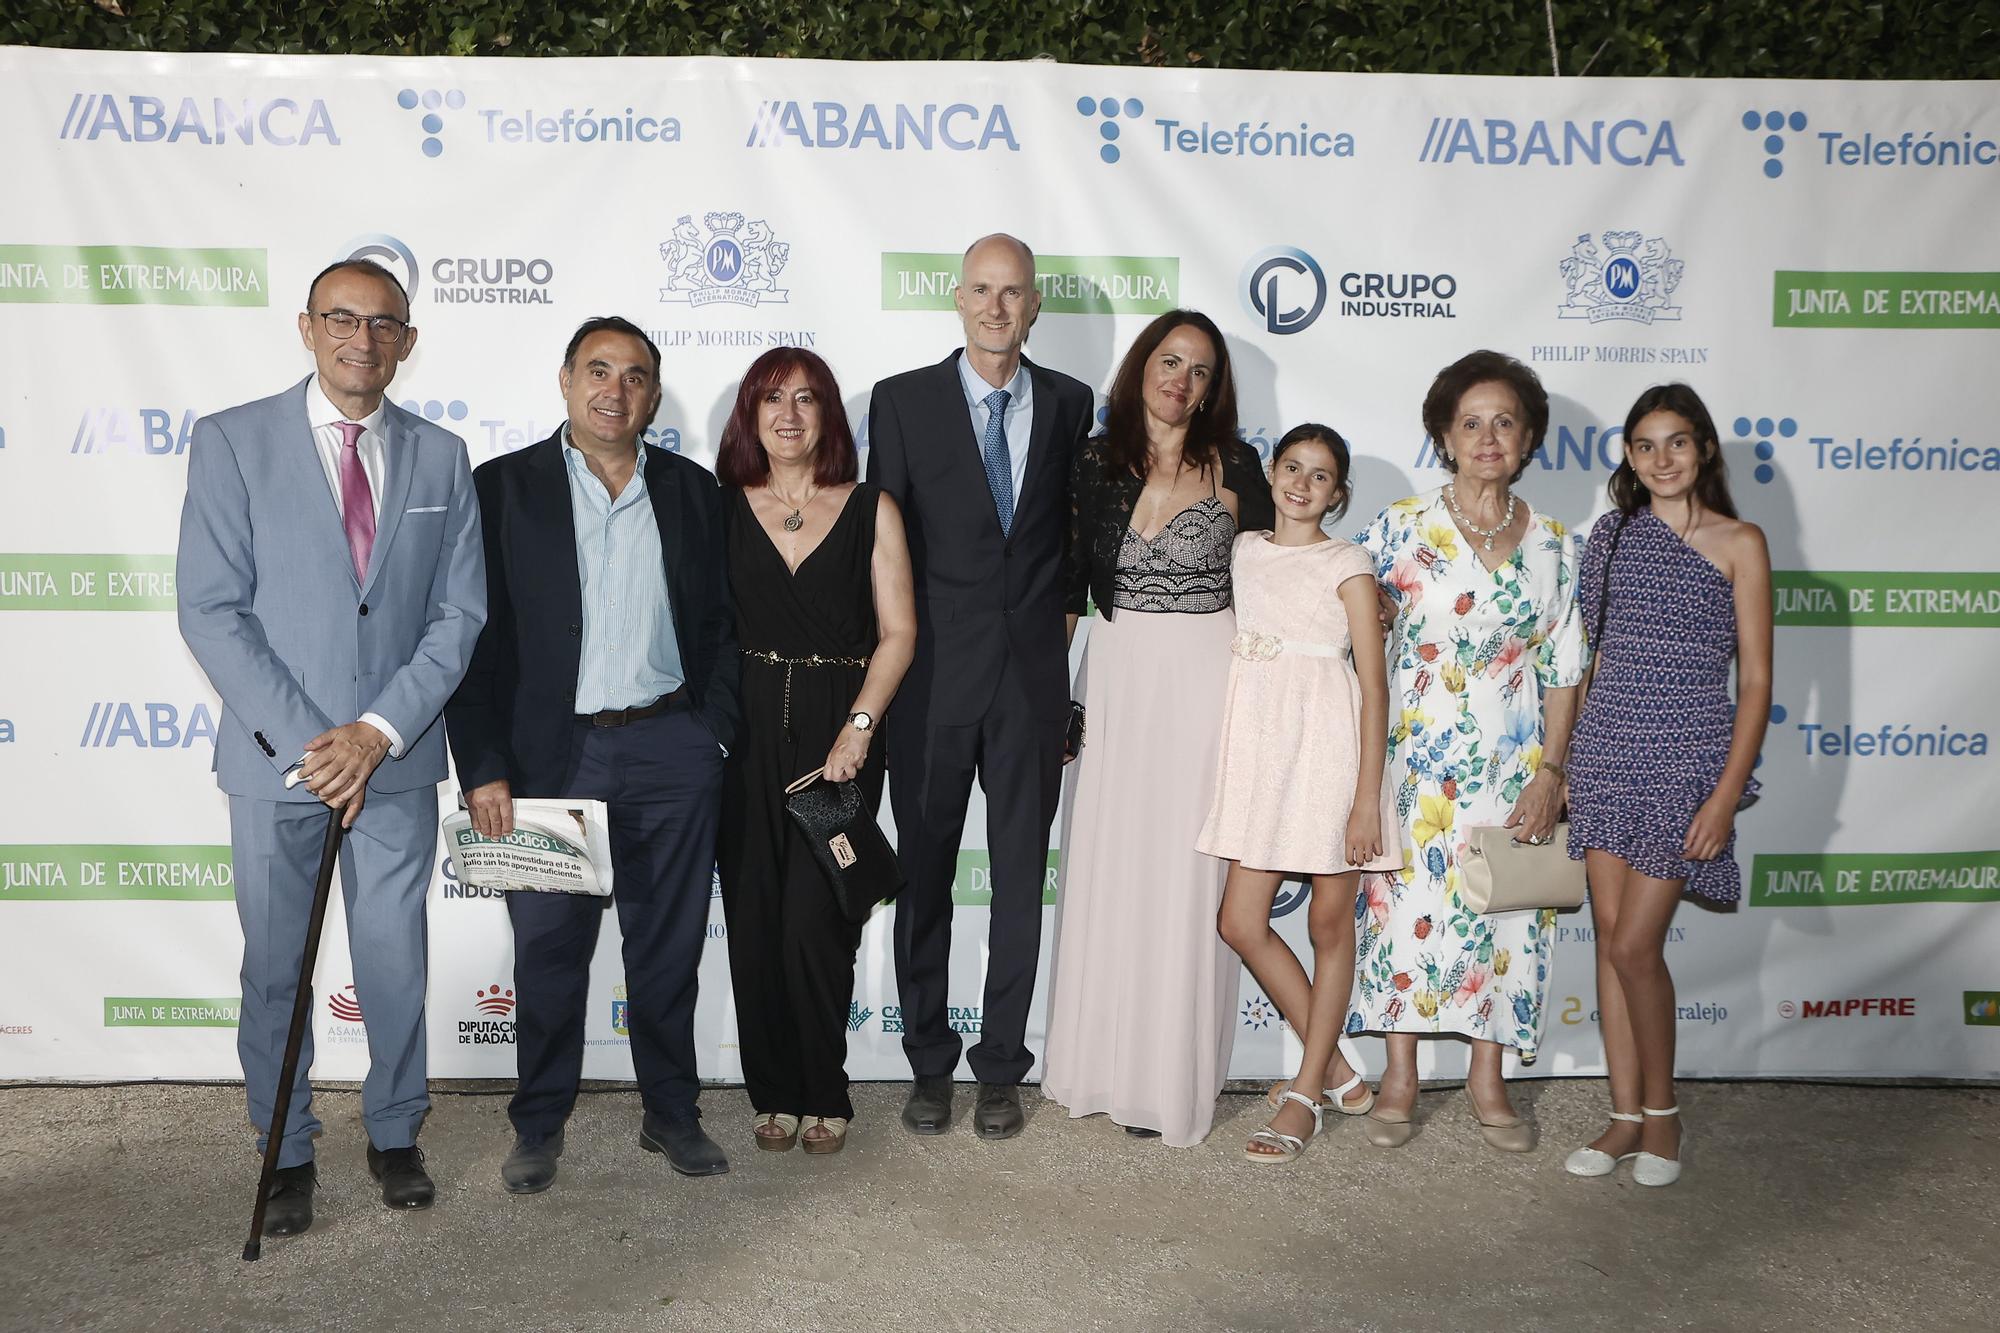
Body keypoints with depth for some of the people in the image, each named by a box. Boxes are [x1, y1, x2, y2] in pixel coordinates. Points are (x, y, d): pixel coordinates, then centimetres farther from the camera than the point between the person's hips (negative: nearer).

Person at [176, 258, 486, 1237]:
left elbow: (458, 613, 2)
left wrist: (379, 732, -10)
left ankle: (395, 1136, 30)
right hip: (273, 756, -1)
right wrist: (301, 743, -14)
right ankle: (287, 1154, 27)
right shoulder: (232, 441, -2)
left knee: (395, 959, 10)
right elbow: (210, 611, -7)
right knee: (274, 968, 10)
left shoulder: (440, 457, 5)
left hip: (396, 759, 2)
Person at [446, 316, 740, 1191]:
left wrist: (712, 733, 0)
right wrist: (482, 767, -8)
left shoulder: (694, 491, 8)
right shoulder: (503, 487, 0)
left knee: (669, 948, 11)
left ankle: (671, 1113, 27)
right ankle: (539, 1126, 25)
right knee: (548, 951, 8)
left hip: (672, 752, 2)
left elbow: (721, 625, 11)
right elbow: (474, 636, -3)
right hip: (554, 756, -2)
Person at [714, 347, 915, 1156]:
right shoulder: (721, 510, 8)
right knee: (754, 920, 4)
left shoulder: (871, 511, 6)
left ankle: (825, 1096, 13)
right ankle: (774, 1092, 19)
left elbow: (897, 631, 1)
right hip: (745, 732, 2)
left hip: (839, 732, -1)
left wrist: (857, 728, -10)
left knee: (815, 921, -4)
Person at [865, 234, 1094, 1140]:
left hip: (1033, 673, 2)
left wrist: (1055, 615, 4)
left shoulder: (1069, 405, 6)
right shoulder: (903, 400, 0)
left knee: (1020, 876, 8)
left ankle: (1002, 1066, 22)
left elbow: (1076, 526, 13)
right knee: (924, 874, 8)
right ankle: (929, 1062, 23)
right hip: (933, 674, -1)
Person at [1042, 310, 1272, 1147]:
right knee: (1106, 865, 7)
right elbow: (1068, 583, 6)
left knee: (1184, 872, 2)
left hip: (1203, 677, -2)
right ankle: (1103, 1057, 23)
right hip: (1115, 674, 2)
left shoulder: (1234, 468, 0)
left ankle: (1171, 1075, 15)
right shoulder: (1093, 462, 4)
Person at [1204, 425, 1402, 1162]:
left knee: (1330, 924, 5)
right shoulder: (1245, 549, 12)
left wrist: (1367, 797, -12)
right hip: (1261, 746, 5)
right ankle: (1337, 1070, 18)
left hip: (1328, 747, -5)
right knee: (1239, 921, 2)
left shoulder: (1347, 564, -2)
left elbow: (1374, 684, -6)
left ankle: (1307, 1094, 17)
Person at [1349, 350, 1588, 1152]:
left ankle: (1487, 1078, 22)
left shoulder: (1553, 546, 4)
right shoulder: (1401, 527, -2)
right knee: (1405, 901, 1)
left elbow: (1562, 669, 5)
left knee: (1504, 910, 6)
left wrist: (1550, 772, -2)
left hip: (1511, 761, 2)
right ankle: (1399, 1075, 16)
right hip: (1414, 756, -2)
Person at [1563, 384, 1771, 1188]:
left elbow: (1756, 679, -5)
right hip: (1605, 753, 4)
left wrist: (1727, 795, -11)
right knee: (1610, 937, 6)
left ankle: (1662, 1111, 15)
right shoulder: (1611, 534, 9)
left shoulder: (1738, 544, -3)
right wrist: (1564, 761, 10)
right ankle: (1626, 1117, 19)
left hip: (1687, 760, -4)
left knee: (1636, 945, -7)